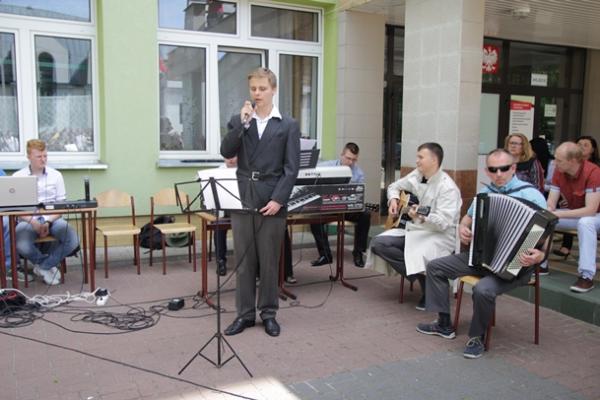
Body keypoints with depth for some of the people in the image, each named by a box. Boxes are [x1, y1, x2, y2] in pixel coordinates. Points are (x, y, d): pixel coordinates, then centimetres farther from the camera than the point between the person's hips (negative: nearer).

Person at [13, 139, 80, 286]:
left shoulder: (56, 175, 6)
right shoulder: (17, 177, 2)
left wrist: (48, 222, -14)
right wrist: (33, 222, -19)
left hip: (52, 219, 2)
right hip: (28, 220, -1)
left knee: (73, 241, -26)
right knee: (22, 246, -33)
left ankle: (43, 266, 0)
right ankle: (49, 263, 1)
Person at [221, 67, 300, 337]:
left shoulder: (288, 125, 2)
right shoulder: (238, 120, 9)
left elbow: (292, 168, -4)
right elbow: (226, 153, -5)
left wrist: (278, 199, -13)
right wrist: (242, 123, -13)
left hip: (272, 201, -2)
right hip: (242, 199, 2)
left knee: (269, 261, 6)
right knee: (244, 260, 8)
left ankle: (269, 313, 20)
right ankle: (245, 313, 19)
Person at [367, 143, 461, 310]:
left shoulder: (447, 187, -17)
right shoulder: (416, 175, 6)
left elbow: (443, 222, -26)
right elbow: (395, 186, 22)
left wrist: (421, 218, -42)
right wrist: (393, 200, 1)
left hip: (439, 235, -7)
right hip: (412, 229, 8)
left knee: (416, 255, -37)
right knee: (377, 243, -12)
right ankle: (417, 271, -7)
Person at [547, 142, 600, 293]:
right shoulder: (558, 172, -11)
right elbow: (550, 204, -9)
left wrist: (557, 214, -35)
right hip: (573, 214, 6)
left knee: (585, 222, -39)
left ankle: (586, 276, -32)